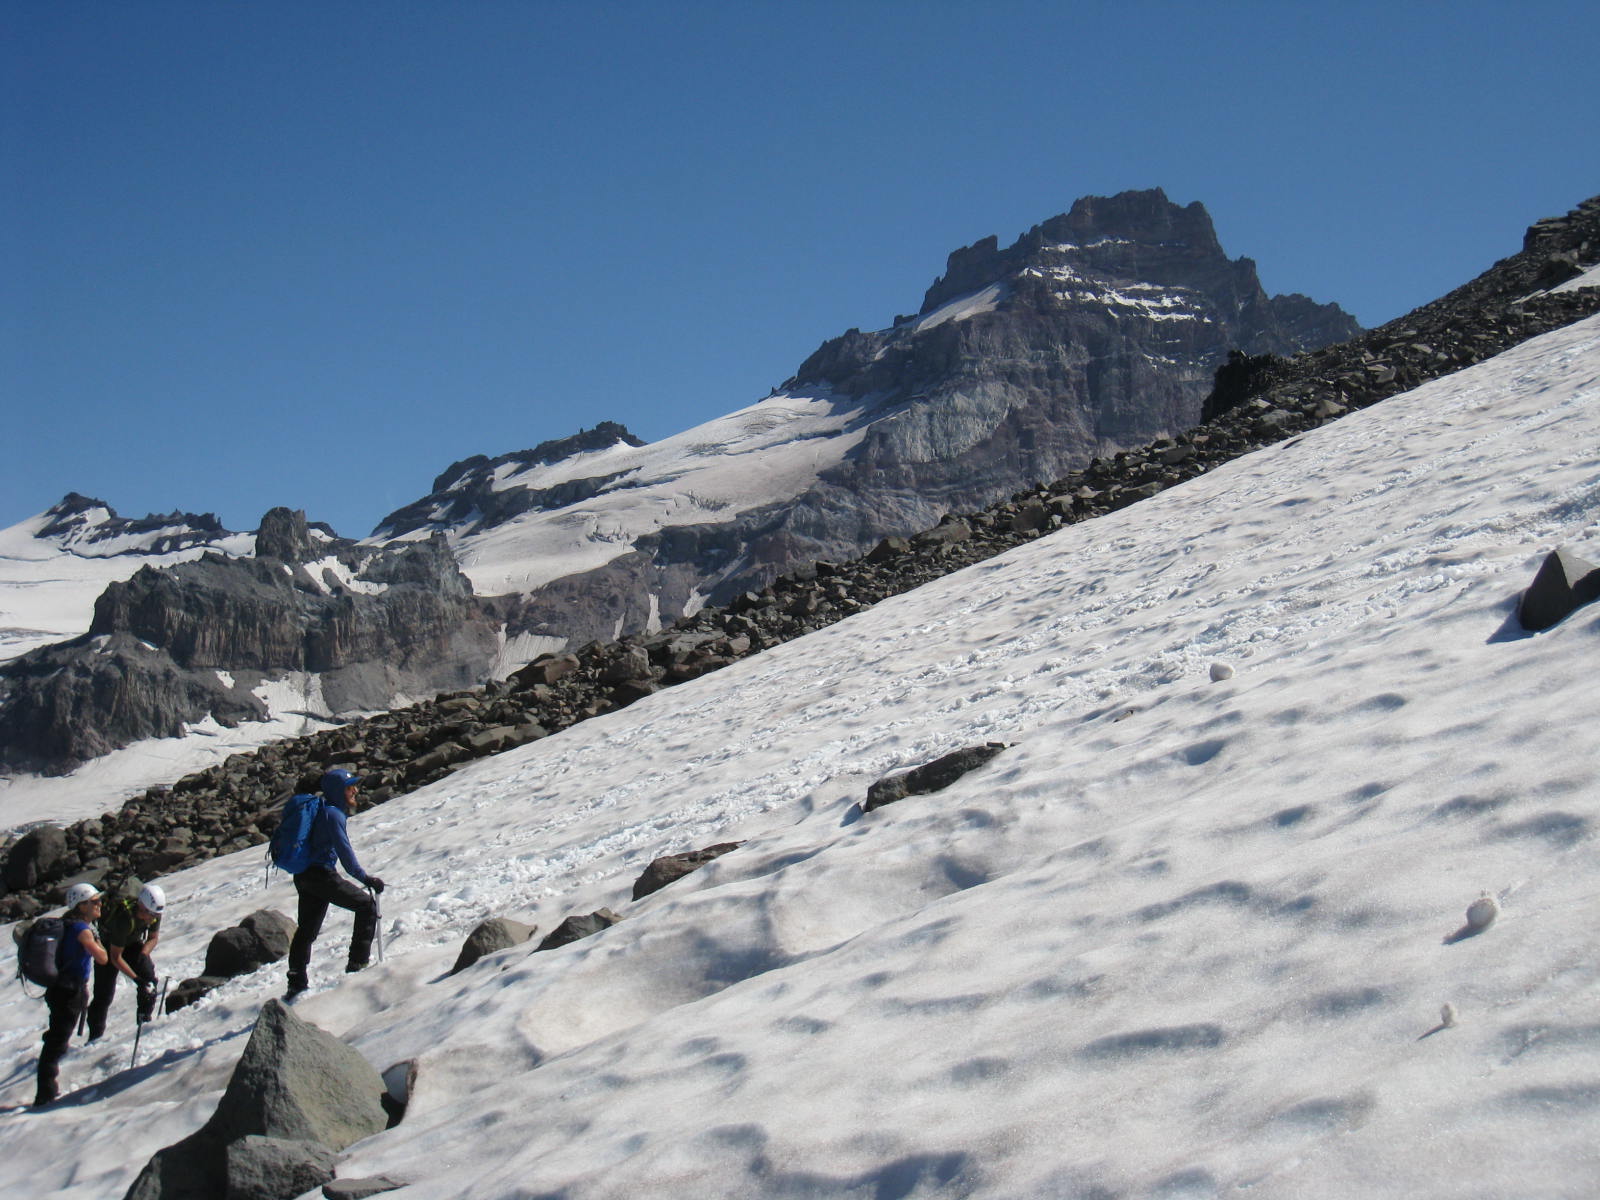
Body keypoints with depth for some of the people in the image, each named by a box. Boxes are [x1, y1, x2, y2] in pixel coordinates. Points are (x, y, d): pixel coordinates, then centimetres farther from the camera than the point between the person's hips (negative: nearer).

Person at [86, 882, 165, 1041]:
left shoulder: (155, 914, -23)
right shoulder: (124, 919, -39)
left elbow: (153, 938, -2)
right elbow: (115, 957, -31)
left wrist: (142, 955, -21)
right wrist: (136, 979, -34)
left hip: (133, 944, 5)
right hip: (108, 946, -5)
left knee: (149, 978, -18)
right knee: (104, 993, -8)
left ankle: (145, 1020, -7)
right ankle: (95, 1036, 4)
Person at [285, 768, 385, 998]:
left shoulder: (321, 810, 16)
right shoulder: (333, 814, -13)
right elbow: (344, 850, -19)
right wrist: (365, 878, -16)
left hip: (303, 876, 10)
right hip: (321, 875, -10)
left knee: (307, 929, 16)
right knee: (367, 905, -1)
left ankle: (296, 984, 18)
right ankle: (358, 963, -2)